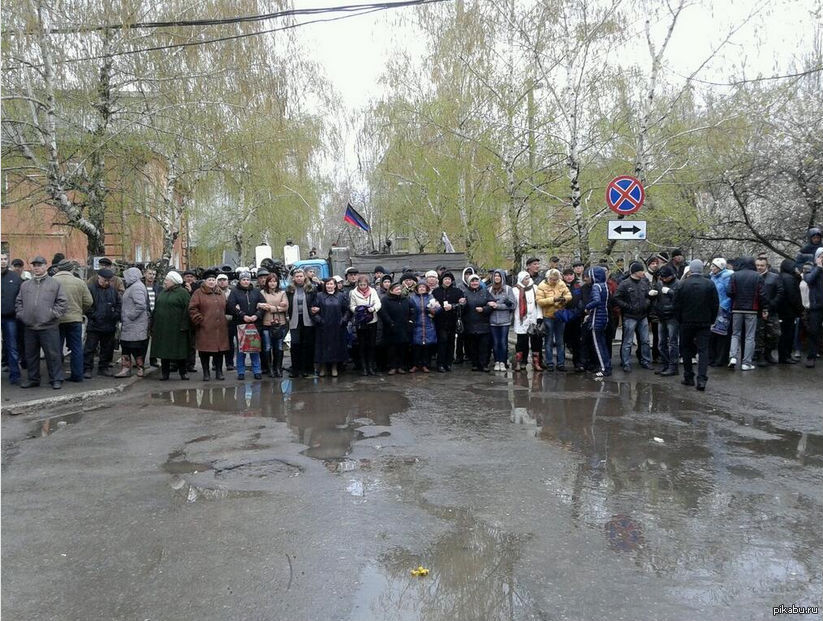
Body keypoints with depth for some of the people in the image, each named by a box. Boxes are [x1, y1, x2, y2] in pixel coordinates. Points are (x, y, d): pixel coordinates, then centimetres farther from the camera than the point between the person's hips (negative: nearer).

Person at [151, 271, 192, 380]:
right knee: (163, 350, 7)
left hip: (176, 328, -6)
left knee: (179, 350, 0)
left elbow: (186, 310, -12)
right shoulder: (162, 292, 16)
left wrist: (184, 326, -18)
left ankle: (183, 372, 12)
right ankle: (164, 372, 16)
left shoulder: (182, 293, -6)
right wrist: (153, 325, 13)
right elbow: (156, 309, 19)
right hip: (162, 328, 6)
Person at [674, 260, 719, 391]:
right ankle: (702, 379, -9)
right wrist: (711, 320, 11)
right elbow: (715, 305, 0)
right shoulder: (710, 284, -4)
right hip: (704, 322, 1)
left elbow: (676, 306, -4)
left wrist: (679, 320, 9)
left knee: (686, 349, 12)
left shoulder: (682, 285, -7)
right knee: (703, 349, 1)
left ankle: (688, 377, 15)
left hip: (686, 322, 0)